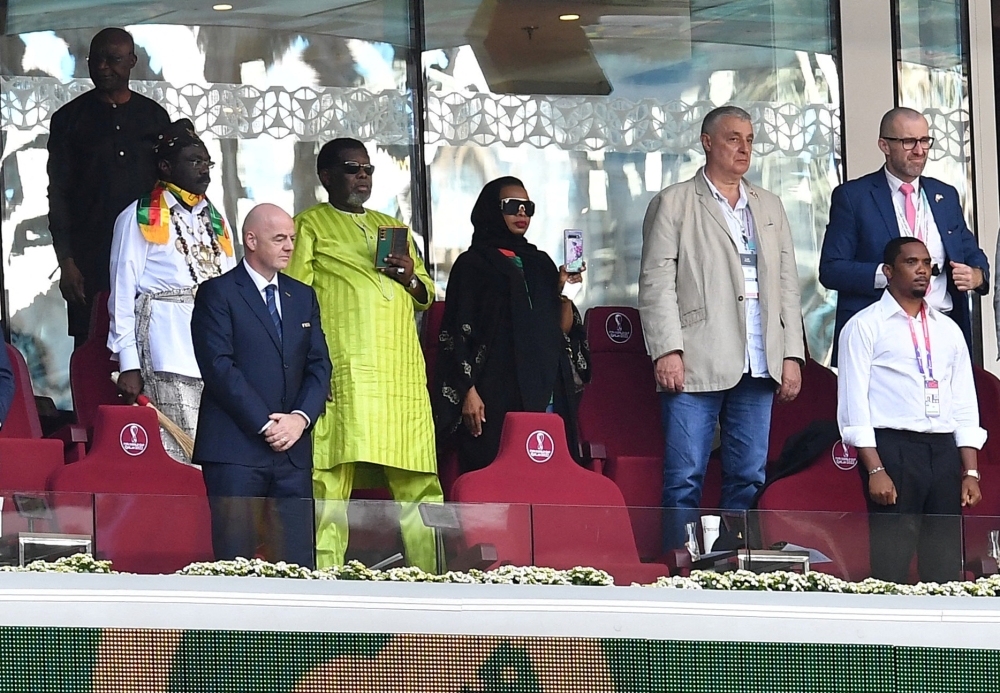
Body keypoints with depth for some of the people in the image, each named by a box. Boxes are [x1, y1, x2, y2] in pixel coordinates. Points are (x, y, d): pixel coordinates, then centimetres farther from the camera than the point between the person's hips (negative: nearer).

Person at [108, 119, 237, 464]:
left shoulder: (218, 222, 22)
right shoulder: (140, 219, 5)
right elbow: (123, 293, 1)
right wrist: (128, 365, -5)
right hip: (167, 355, -5)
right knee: (183, 458, -14)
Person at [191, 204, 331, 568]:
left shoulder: (303, 296, 19)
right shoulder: (218, 293, 0)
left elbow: (319, 365, 13)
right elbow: (219, 366, -9)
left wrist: (300, 417, -5)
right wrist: (265, 424, -12)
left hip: (293, 451, 5)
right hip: (236, 448, -5)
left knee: (298, 563, -1)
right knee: (235, 562, -7)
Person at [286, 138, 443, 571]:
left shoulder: (393, 227, 27)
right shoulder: (310, 225, 10)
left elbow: (427, 298, 28)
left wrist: (410, 276, 4)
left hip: (402, 371, 5)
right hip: (345, 370, -5)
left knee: (419, 479, -1)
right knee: (332, 475, -12)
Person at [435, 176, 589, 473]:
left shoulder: (541, 263, 20)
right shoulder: (472, 264, 6)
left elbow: (563, 330, 16)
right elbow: (459, 334, -1)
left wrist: (565, 291, -1)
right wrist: (468, 392, -11)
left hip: (547, 392, 5)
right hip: (497, 394, -4)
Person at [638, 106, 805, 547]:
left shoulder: (769, 207, 20)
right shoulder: (673, 203, 5)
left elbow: (787, 283, 17)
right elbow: (656, 283, -1)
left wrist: (792, 354, 8)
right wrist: (668, 350, -11)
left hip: (759, 365, 5)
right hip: (697, 363, -5)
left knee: (749, 477, 4)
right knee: (685, 478, -6)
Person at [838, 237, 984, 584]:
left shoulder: (948, 330, 18)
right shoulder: (865, 326, 3)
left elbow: (965, 406, 17)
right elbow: (854, 403, -4)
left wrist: (971, 473, 7)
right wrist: (875, 470, -14)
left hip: (944, 451, 5)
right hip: (892, 448, -5)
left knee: (945, 568, 1)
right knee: (891, 567, -8)